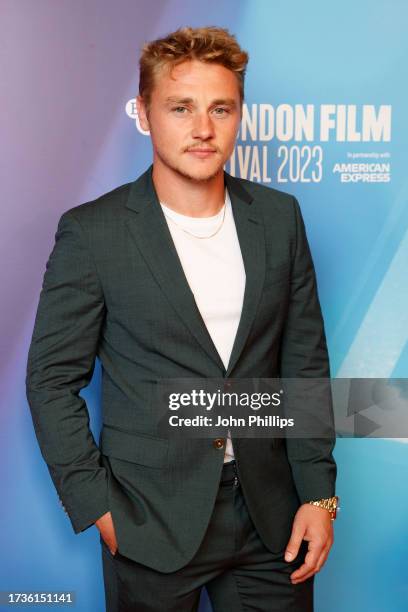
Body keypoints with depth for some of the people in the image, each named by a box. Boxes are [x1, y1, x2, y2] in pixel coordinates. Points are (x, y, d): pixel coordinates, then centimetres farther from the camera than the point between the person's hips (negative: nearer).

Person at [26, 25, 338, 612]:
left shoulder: (279, 216, 0)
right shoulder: (91, 232, -10)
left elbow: (305, 360, 4)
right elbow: (52, 380, -5)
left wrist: (318, 493, 1)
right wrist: (96, 506, -8)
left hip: (270, 514, 3)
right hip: (153, 519, -3)